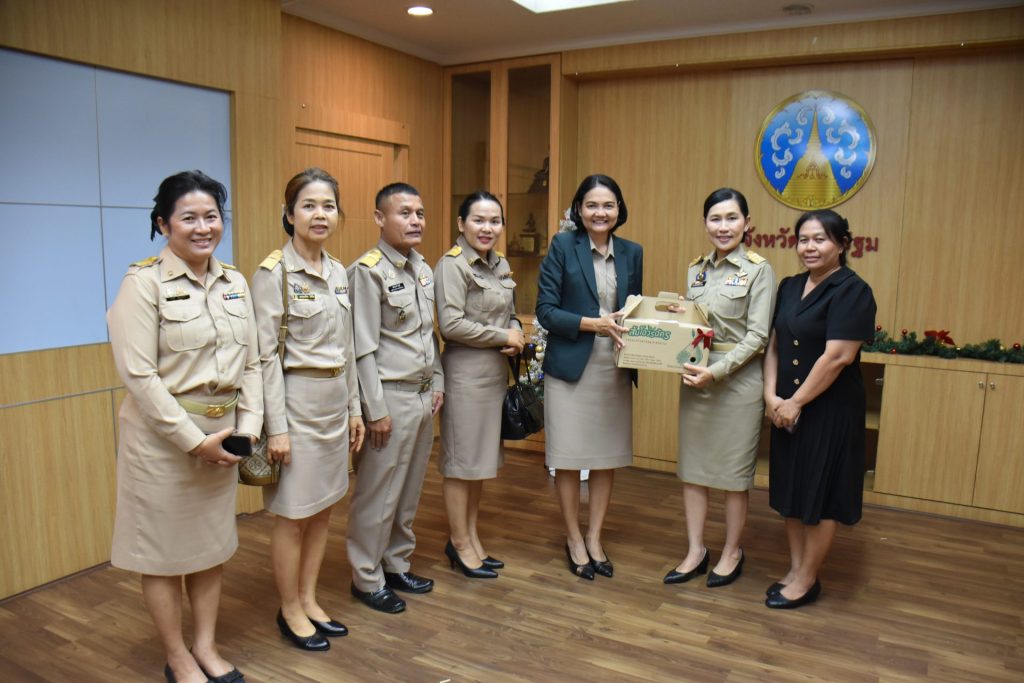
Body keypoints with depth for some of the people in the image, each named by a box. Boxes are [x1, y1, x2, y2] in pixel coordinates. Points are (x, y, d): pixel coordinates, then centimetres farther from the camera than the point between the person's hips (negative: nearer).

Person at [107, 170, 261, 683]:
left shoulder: (234, 282, 6)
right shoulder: (144, 283, -11)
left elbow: (251, 363, 7)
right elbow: (138, 375, -17)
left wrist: (247, 426, -5)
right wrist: (193, 439, -17)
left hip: (221, 432, 6)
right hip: (163, 436, -5)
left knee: (213, 544, 16)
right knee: (164, 552, 9)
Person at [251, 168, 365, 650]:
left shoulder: (338, 272, 8)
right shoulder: (273, 273, -12)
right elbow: (266, 354, -14)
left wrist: (354, 406, 13)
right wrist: (276, 426, -16)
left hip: (335, 399, 7)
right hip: (296, 400, -7)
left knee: (324, 508, 15)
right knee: (293, 514, 6)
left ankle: (309, 601, 31)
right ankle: (290, 612, 25)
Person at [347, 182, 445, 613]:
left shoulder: (423, 269, 11)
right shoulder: (368, 271, -13)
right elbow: (363, 348, -16)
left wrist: (438, 383, 13)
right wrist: (376, 411, -16)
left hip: (424, 395, 8)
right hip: (391, 397, -8)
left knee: (410, 490, 17)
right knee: (378, 495, 3)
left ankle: (396, 565, 32)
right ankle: (367, 578, 20)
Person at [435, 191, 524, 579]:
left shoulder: (501, 264, 12)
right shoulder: (452, 265, -12)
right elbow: (451, 324, -19)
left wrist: (517, 336, -2)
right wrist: (503, 337, -11)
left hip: (496, 371, 8)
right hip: (466, 372, -8)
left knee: (482, 459, 15)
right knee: (461, 460, 3)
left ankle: (470, 537, 29)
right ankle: (459, 543, 19)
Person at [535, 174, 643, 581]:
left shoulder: (632, 252, 8)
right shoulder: (562, 246, -4)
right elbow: (545, 310, -9)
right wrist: (594, 324, -20)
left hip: (615, 370, 4)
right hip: (570, 368, -4)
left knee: (607, 458, 11)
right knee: (569, 459, 6)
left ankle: (595, 539, 28)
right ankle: (574, 540, 25)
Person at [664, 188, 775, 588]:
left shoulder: (758, 270, -6)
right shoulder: (696, 269, 10)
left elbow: (757, 334, -12)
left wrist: (717, 371, -22)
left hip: (738, 379, -5)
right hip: (695, 376, 5)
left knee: (734, 471, 7)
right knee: (691, 467, 10)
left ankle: (731, 553, 26)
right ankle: (696, 551, 25)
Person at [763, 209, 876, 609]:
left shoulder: (852, 292, -13)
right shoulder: (789, 287, 8)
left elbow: (837, 357, -20)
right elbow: (773, 345, 6)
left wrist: (795, 403, -16)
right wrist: (772, 396, -6)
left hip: (830, 410, -7)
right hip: (787, 409, 7)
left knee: (819, 494, 5)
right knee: (790, 488, 15)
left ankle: (807, 579, 21)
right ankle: (795, 568, 30)